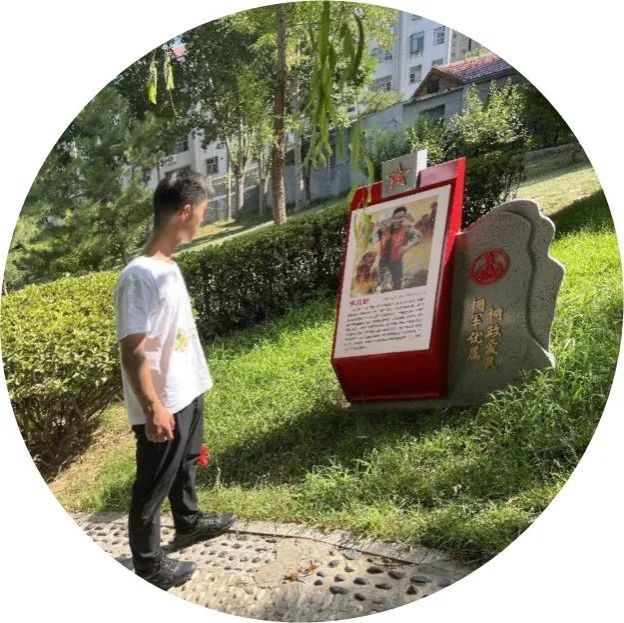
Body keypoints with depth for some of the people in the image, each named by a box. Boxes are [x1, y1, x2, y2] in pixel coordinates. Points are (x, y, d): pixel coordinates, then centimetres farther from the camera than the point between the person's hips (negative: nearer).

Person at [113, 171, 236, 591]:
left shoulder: (169, 267, 4)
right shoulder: (139, 277, -25)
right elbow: (133, 353, -25)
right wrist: (153, 407, -25)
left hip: (188, 393, 10)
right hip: (163, 406, -9)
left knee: (185, 464, 28)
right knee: (153, 486, 10)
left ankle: (188, 523, 51)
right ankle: (148, 565, 30)